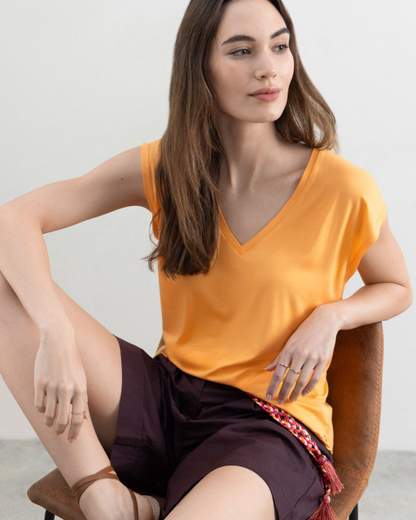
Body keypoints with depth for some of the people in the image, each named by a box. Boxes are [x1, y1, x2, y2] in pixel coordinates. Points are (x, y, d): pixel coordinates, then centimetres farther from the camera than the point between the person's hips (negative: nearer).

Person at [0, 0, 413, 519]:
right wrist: (56, 334, -28)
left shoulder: (343, 187, -11)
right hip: (167, 393, 5)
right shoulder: (162, 168, -4)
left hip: (274, 424, -4)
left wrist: (330, 316, -13)